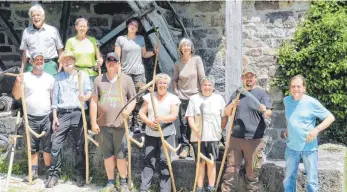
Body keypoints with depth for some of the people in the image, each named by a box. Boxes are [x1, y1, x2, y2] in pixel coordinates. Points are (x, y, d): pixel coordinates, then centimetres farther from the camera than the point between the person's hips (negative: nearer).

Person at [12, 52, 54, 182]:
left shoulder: (50, 78, 8)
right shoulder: (25, 76, 3)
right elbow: (17, 96, 2)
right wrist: (18, 83, -14)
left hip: (47, 117, 0)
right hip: (30, 118, 0)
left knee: (48, 146, 1)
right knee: (33, 146, 6)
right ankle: (34, 171, 14)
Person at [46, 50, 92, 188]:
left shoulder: (83, 75, 10)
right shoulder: (58, 77, 15)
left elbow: (89, 91, 2)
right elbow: (55, 97, 11)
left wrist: (85, 97, -22)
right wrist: (54, 116, 4)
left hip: (78, 113, -1)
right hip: (62, 113, 2)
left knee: (80, 145, 2)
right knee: (56, 144, -4)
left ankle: (80, 174, 10)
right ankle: (54, 174, 4)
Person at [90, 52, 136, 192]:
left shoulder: (126, 79, 2)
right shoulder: (99, 80, 6)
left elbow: (133, 99, 4)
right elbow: (94, 101, 5)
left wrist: (128, 110, -17)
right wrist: (93, 122, 0)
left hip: (120, 123, -2)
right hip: (103, 123, 2)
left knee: (121, 154, 0)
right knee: (107, 154, 10)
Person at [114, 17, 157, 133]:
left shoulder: (141, 39, 13)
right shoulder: (120, 39, 5)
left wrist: (154, 52, 2)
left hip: (139, 72, 2)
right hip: (125, 73, -2)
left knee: (138, 99, -3)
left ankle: (135, 122, 2)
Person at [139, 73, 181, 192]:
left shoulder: (173, 98, 2)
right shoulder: (149, 96, 9)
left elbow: (174, 115, -9)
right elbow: (142, 113, 6)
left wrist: (162, 118, -27)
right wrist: (148, 122, -13)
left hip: (167, 135, -2)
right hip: (151, 134, 2)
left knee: (164, 161, -4)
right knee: (148, 161, 2)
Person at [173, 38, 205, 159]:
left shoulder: (196, 59, -5)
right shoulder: (178, 64, 4)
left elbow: (202, 77, -6)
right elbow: (175, 80, 15)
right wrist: (176, 91, 3)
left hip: (195, 95, -2)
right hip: (182, 97, 2)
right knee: (183, 123, 1)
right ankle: (185, 147, 7)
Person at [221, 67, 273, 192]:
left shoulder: (261, 93, 1)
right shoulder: (236, 93, 13)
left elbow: (269, 114, -10)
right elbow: (227, 113, 15)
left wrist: (265, 110, -34)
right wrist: (231, 105, -6)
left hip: (254, 140, -3)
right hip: (235, 138, 3)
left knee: (252, 173, 2)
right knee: (231, 170, 5)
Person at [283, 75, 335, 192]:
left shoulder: (311, 102, -12)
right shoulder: (286, 100, 3)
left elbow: (330, 117, -9)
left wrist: (316, 129, -19)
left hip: (309, 147, -4)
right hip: (291, 147, 4)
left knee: (311, 181, 5)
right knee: (288, 179, 14)